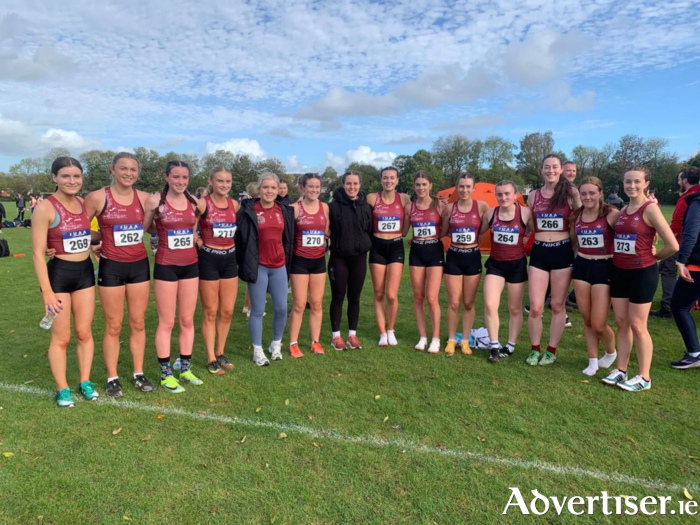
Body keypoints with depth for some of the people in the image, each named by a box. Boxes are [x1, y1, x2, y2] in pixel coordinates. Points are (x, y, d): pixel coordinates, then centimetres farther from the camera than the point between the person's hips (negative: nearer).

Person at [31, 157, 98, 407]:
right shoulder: (45, 208, -13)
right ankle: (62, 389, 20)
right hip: (58, 273, -5)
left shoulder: (85, 204, 4)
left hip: (85, 272, 5)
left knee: (84, 332, 12)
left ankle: (85, 382, 26)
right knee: (61, 337, 4)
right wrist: (47, 292, -18)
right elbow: (38, 253, -15)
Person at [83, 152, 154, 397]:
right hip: (111, 267, -3)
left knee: (138, 323, 11)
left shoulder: (143, 198, 1)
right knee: (113, 326, 6)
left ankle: (138, 374, 25)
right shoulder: (97, 197, -8)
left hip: (139, 265, 3)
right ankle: (112, 378, 21)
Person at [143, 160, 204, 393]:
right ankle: (166, 373, 15)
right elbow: (144, 228, -1)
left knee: (187, 320, 11)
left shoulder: (195, 203, 4)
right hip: (166, 267, -4)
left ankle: (185, 368, 24)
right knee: (166, 322, 3)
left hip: (190, 266, 4)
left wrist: (195, 238, 8)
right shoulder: (155, 201, -8)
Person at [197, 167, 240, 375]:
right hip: (209, 259, -5)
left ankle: (220, 354, 26)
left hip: (230, 259, 5)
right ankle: (211, 359, 16)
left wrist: (234, 243, 9)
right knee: (210, 312, 5)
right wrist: (199, 244, -7)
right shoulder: (203, 203, -11)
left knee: (228, 311, 9)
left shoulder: (235, 205, 5)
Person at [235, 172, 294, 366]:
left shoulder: (284, 210, 6)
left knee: (281, 308, 7)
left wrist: (287, 261, 15)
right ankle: (258, 350, 18)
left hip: (279, 266, 4)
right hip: (258, 266, -4)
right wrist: (245, 264, -6)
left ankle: (276, 344, 28)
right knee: (257, 310, 4)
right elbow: (241, 237, -5)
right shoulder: (249, 210, -7)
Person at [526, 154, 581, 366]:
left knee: (558, 305, 8)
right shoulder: (533, 196, 7)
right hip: (539, 252, 2)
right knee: (535, 307, -1)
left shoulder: (570, 192, -1)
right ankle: (535, 349, 18)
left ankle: (551, 350, 21)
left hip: (562, 252, -2)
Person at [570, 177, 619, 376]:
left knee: (598, 324, -2)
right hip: (581, 267, 5)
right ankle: (593, 361, 26)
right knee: (587, 321, 10)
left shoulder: (612, 214, -12)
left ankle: (611, 352, 30)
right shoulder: (576, 215, 4)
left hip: (604, 268, -4)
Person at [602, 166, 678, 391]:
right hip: (619, 271, 7)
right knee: (621, 323, 11)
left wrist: (652, 258, -1)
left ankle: (644, 378, 14)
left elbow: (673, 245, -16)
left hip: (642, 273, -6)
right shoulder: (623, 210, 9)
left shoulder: (650, 209, -12)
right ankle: (621, 370, 21)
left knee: (637, 325, 0)